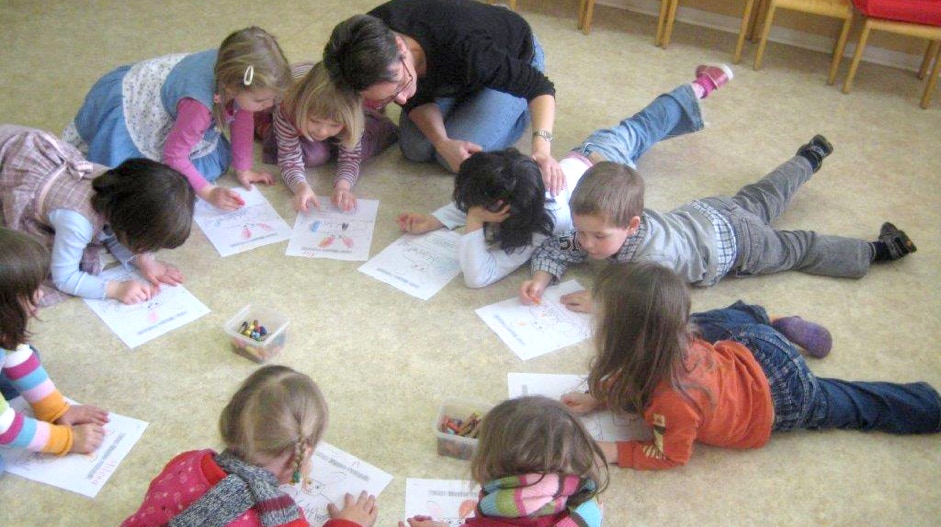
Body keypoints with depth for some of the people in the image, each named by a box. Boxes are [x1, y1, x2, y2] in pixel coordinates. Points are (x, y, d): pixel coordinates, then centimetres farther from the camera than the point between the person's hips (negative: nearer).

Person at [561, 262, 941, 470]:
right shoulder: (677, 336, -19)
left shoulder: (673, 400, -40)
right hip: (749, 348, 6)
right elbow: (633, 380, 3)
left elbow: (671, 455, -21)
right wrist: (597, 399, -8)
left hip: (786, 399, -6)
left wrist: (615, 452, -22)